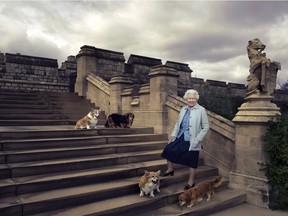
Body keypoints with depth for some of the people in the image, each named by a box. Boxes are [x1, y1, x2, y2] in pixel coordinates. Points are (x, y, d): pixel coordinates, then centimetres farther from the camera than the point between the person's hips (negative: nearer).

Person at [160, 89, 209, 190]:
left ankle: (191, 182, 28)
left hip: (191, 141, -5)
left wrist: (197, 140, -15)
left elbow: (205, 127, -10)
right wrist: (174, 134, 2)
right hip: (180, 137, 5)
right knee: (169, 150, 4)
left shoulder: (201, 110, -11)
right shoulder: (183, 109, 5)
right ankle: (170, 169, 29)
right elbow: (178, 123, 13)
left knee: (191, 161, 7)